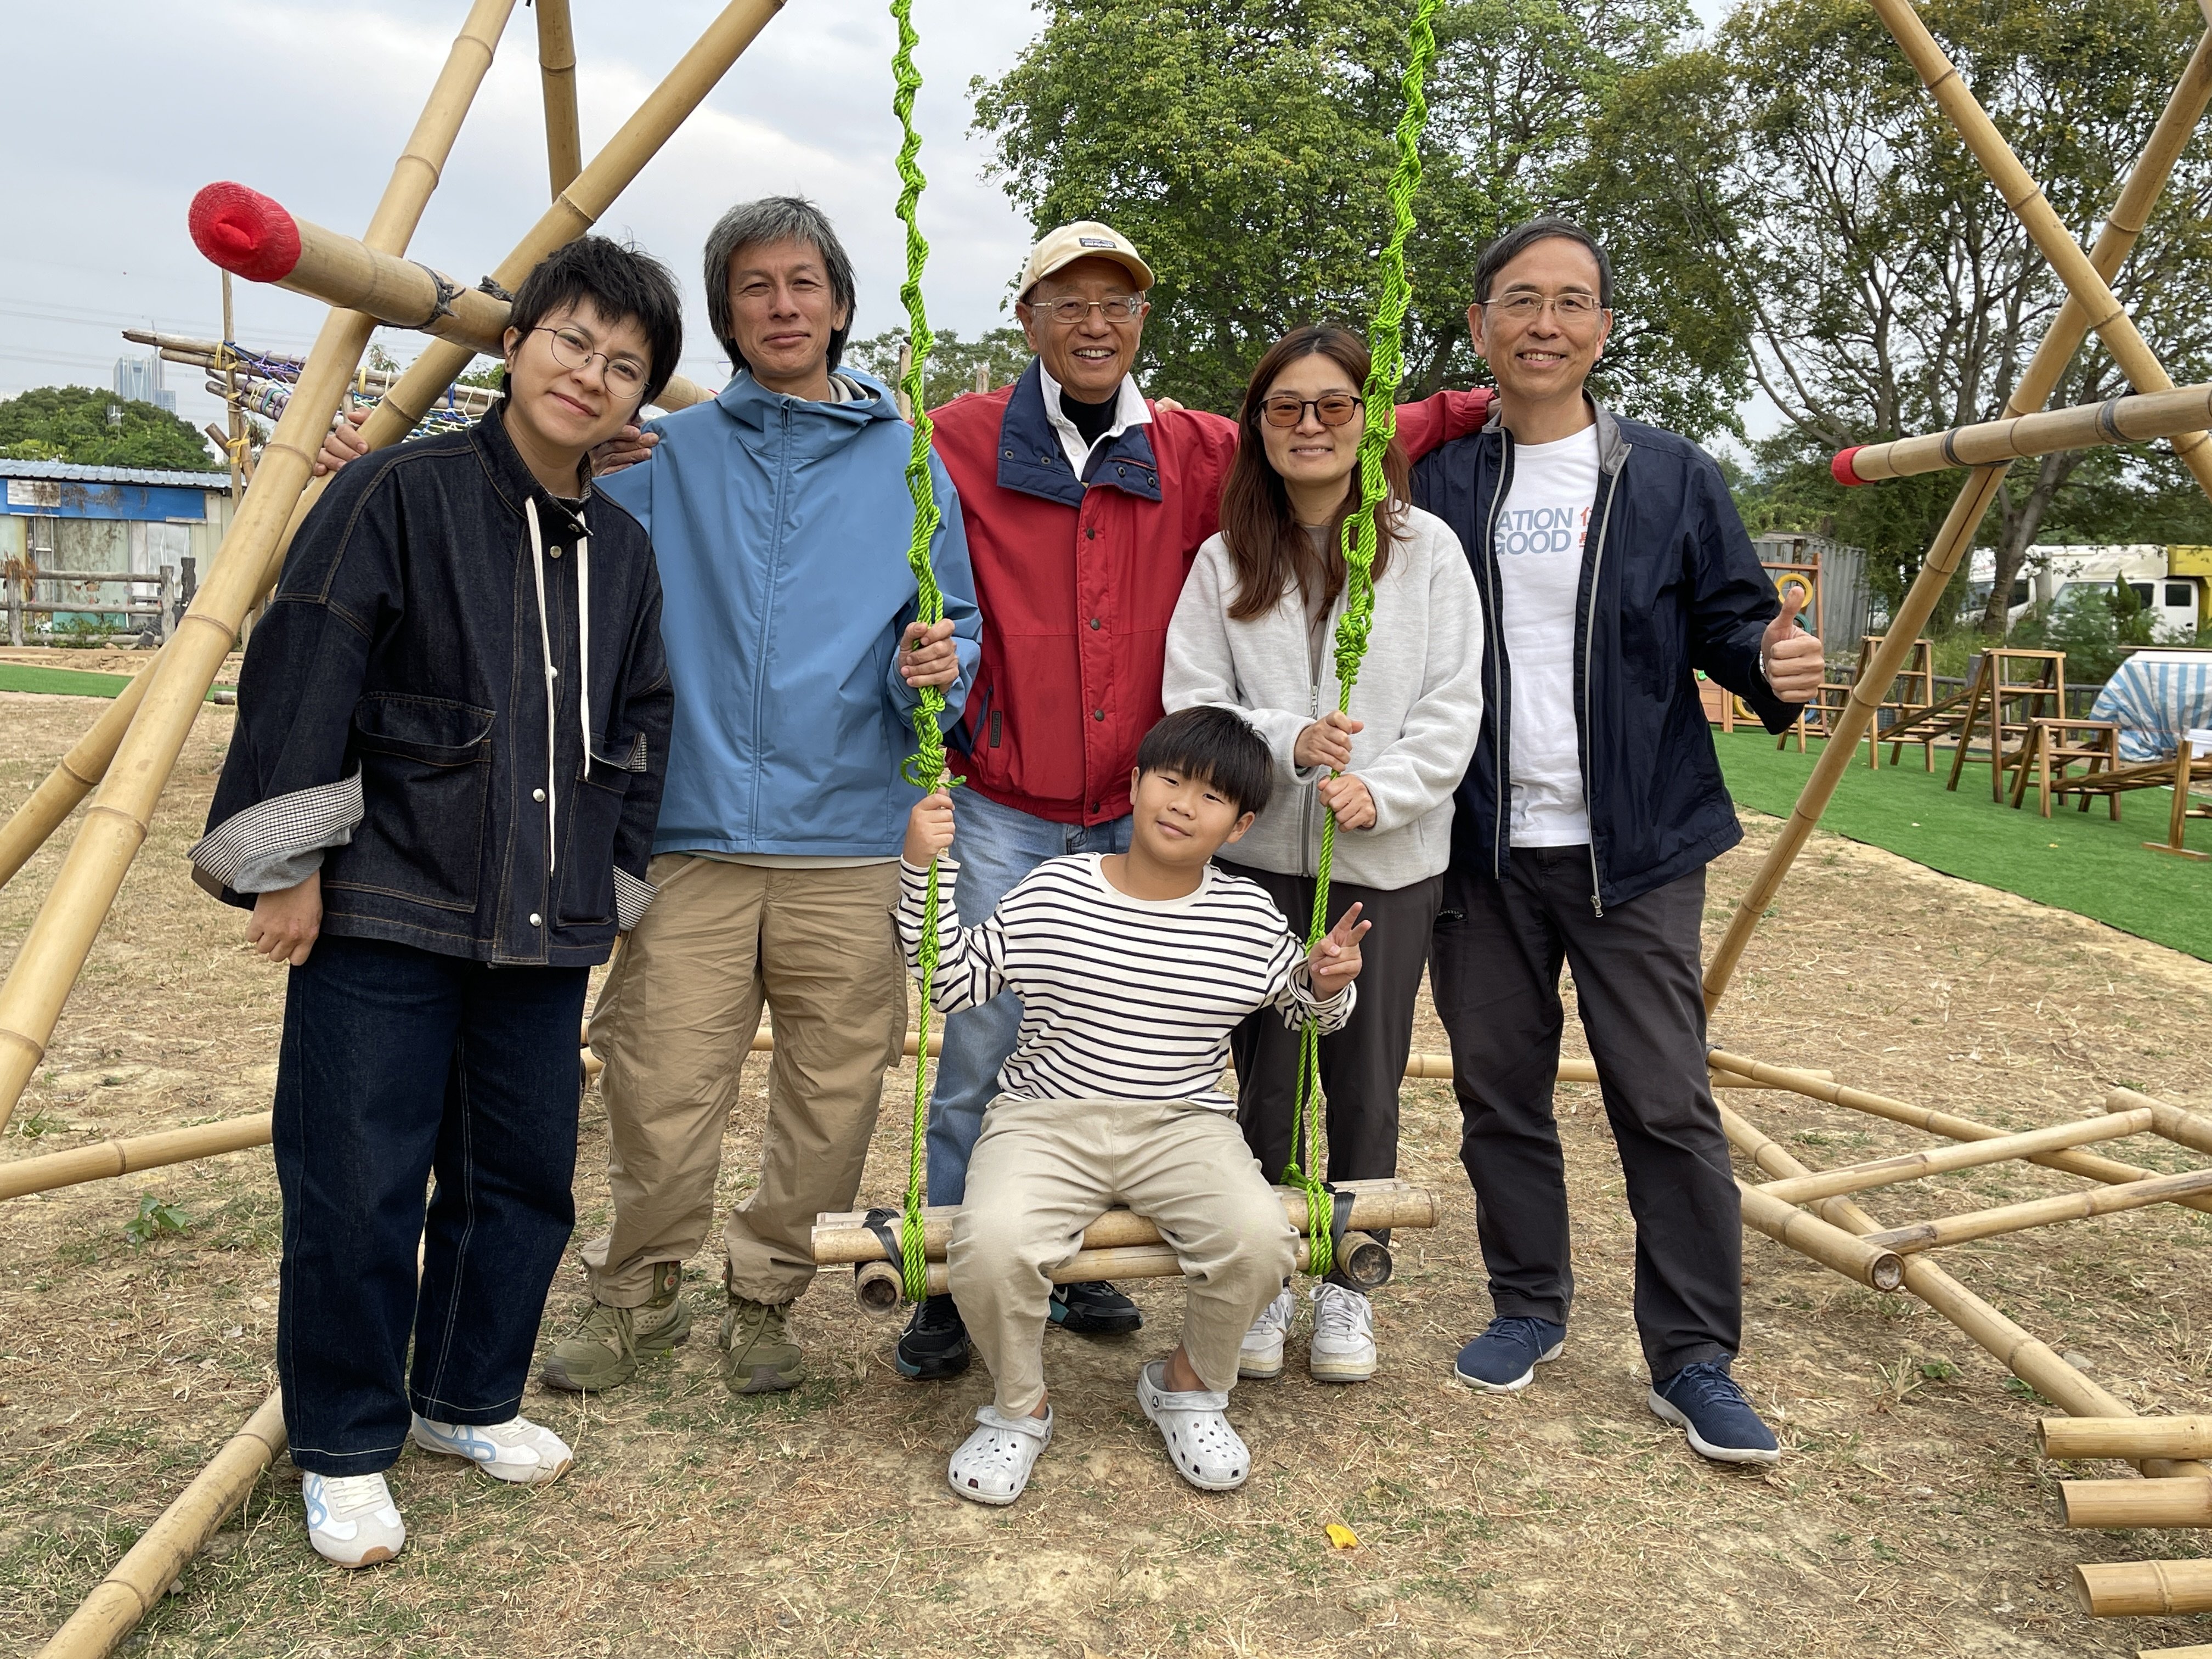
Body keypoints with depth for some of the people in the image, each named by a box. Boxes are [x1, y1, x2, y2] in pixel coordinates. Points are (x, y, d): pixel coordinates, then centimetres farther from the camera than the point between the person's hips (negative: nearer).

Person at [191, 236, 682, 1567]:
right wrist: (288, 861, -11)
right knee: (359, 1189, 0)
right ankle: (344, 1451, 21)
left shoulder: (625, 550, 12)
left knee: (526, 1176, 12)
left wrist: (613, 886, 16)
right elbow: (299, 677, -9)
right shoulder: (400, 497, -5)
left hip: (543, 933, 6)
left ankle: (469, 1399, 34)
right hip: (382, 915, -5)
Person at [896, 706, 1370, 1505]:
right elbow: (953, 983, 3)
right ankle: (1018, 1408, 4)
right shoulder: (1052, 891, -1)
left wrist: (1327, 983, -6)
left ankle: (1187, 1386, 8)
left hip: (1184, 1125, 1)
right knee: (990, 1245, -30)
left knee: (1262, 1238, -27)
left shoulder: (1252, 917, 3)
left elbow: (1307, 1009, 18)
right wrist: (926, 868, -6)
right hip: (1046, 1119, -1)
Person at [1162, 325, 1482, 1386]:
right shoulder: (1224, 560, 4)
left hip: (1391, 861, 0)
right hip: (1258, 857, 1)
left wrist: (1379, 789, -17)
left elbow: (1453, 705, -3)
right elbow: (1190, 704, 0)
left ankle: (1347, 1282, 27)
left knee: (1366, 1082, 8)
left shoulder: (1427, 549, 0)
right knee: (1268, 1080, 7)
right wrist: (1287, 742, -17)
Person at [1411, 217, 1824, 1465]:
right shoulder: (1434, 482, 6)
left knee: (1668, 1105, -1)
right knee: (1498, 1091, 11)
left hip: (1635, 847, -1)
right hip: (1480, 848, 2)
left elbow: (1730, 617, 6)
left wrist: (1773, 663, -15)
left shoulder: (1672, 478, 5)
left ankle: (1696, 1360, 14)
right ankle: (1530, 1309, 31)